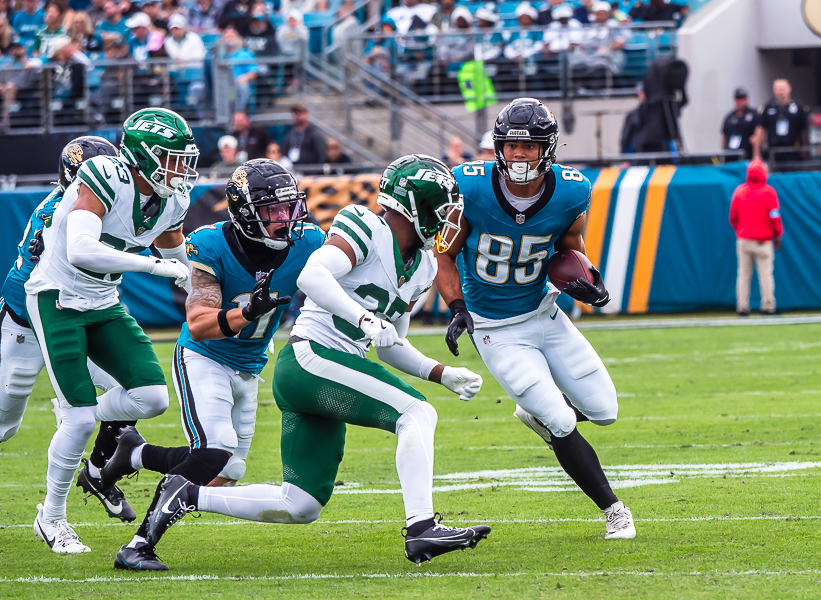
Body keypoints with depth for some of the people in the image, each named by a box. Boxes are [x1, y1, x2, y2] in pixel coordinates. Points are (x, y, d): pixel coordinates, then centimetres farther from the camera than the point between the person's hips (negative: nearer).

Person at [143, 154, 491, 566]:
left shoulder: (420, 268, 18)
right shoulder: (365, 229, -8)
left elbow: (390, 346, 26)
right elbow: (311, 276, -25)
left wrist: (443, 374, 14)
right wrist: (365, 319, -34)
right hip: (308, 359, -9)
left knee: (300, 507, 7)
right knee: (416, 413, -20)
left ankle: (188, 495, 16)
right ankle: (421, 528, -26)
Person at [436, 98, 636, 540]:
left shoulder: (570, 193, -14)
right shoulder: (471, 188, -22)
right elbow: (444, 254, -7)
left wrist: (584, 280, -14)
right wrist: (457, 309, -19)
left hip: (543, 313, 4)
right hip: (496, 332, -4)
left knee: (603, 410, 7)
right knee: (561, 426, -11)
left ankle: (536, 410, 38)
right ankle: (613, 509, 6)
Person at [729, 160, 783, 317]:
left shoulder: (739, 191, 3)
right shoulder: (768, 192, -9)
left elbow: (733, 217, 8)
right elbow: (774, 217, -8)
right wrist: (778, 236, 4)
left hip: (743, 240, 3)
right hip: (763, 241, -3)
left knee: (744, 274, 7)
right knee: (765, 274, 0)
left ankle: (742, 307, 4)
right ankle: (767, 306, -3)